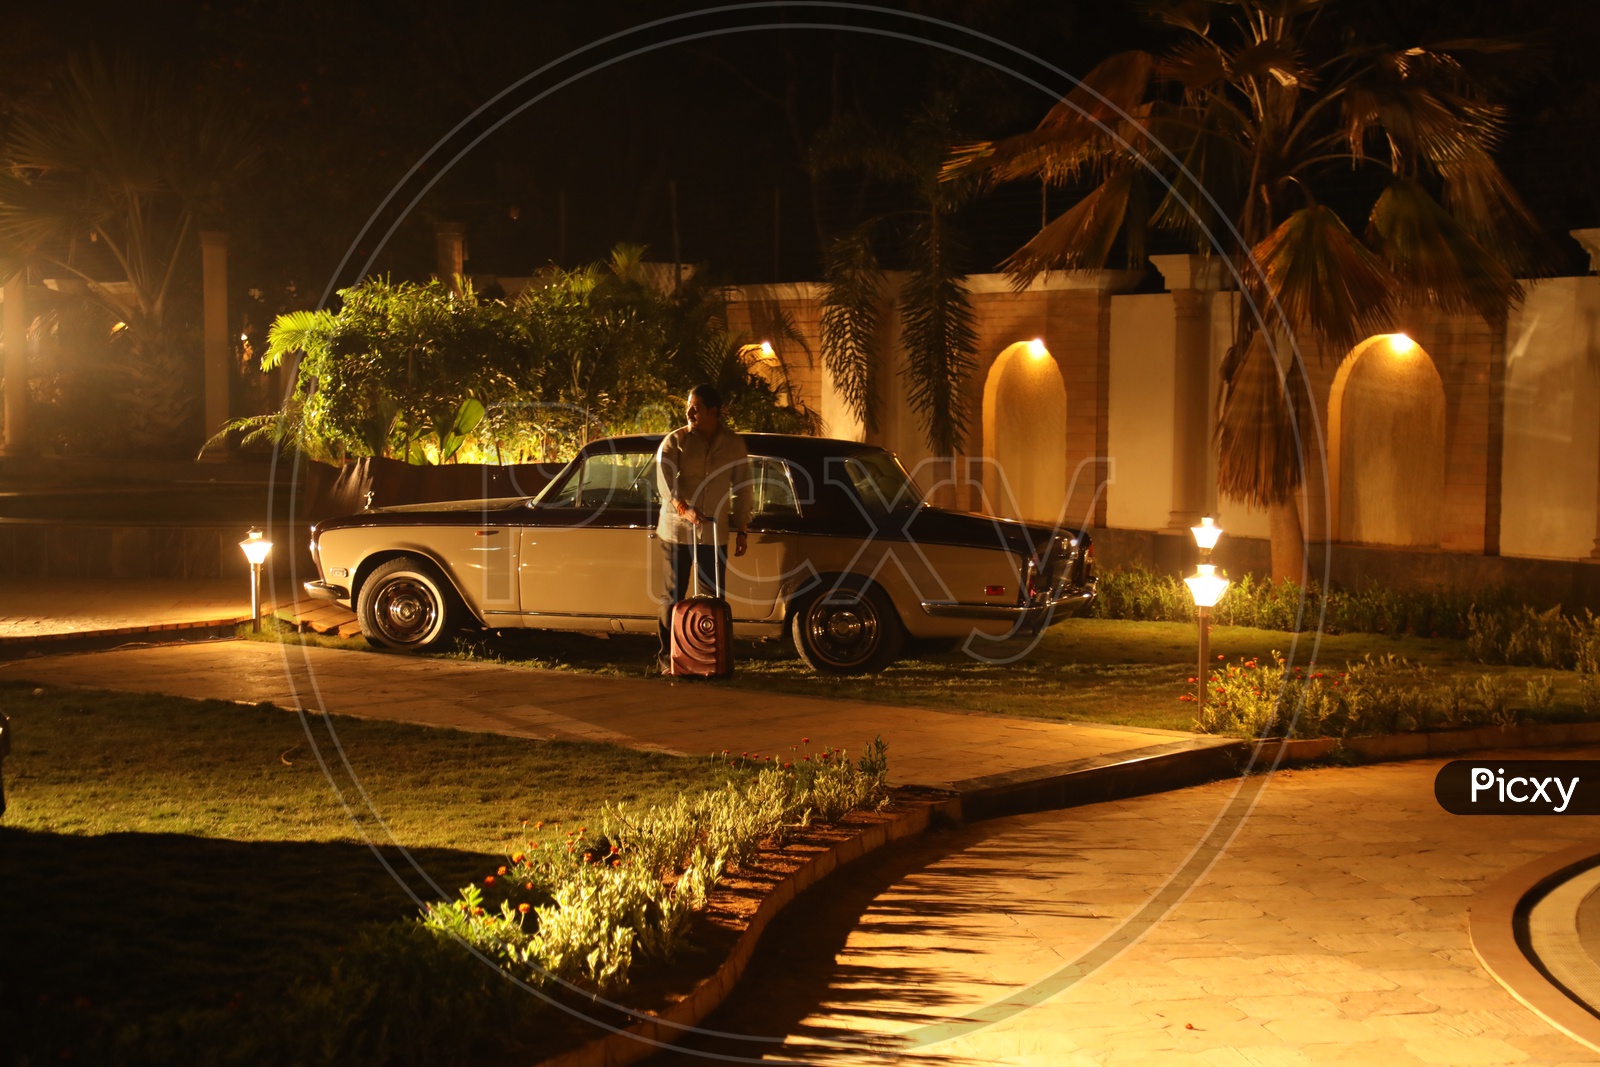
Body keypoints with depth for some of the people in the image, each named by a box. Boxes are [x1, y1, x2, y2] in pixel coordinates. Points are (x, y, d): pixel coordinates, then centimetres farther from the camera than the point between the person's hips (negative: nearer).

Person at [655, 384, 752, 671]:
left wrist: (742, 529, 7)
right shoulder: (674, 441, -2)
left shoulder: (734, 444, 5)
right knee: (674, 594, 1)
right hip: (677, 529, -2)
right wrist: (683, 508, -31)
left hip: (715, 532, 2)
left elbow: (742, 487, 10)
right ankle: (667, 655, 6)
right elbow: (665, 480, -14)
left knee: (713, 596, 2)